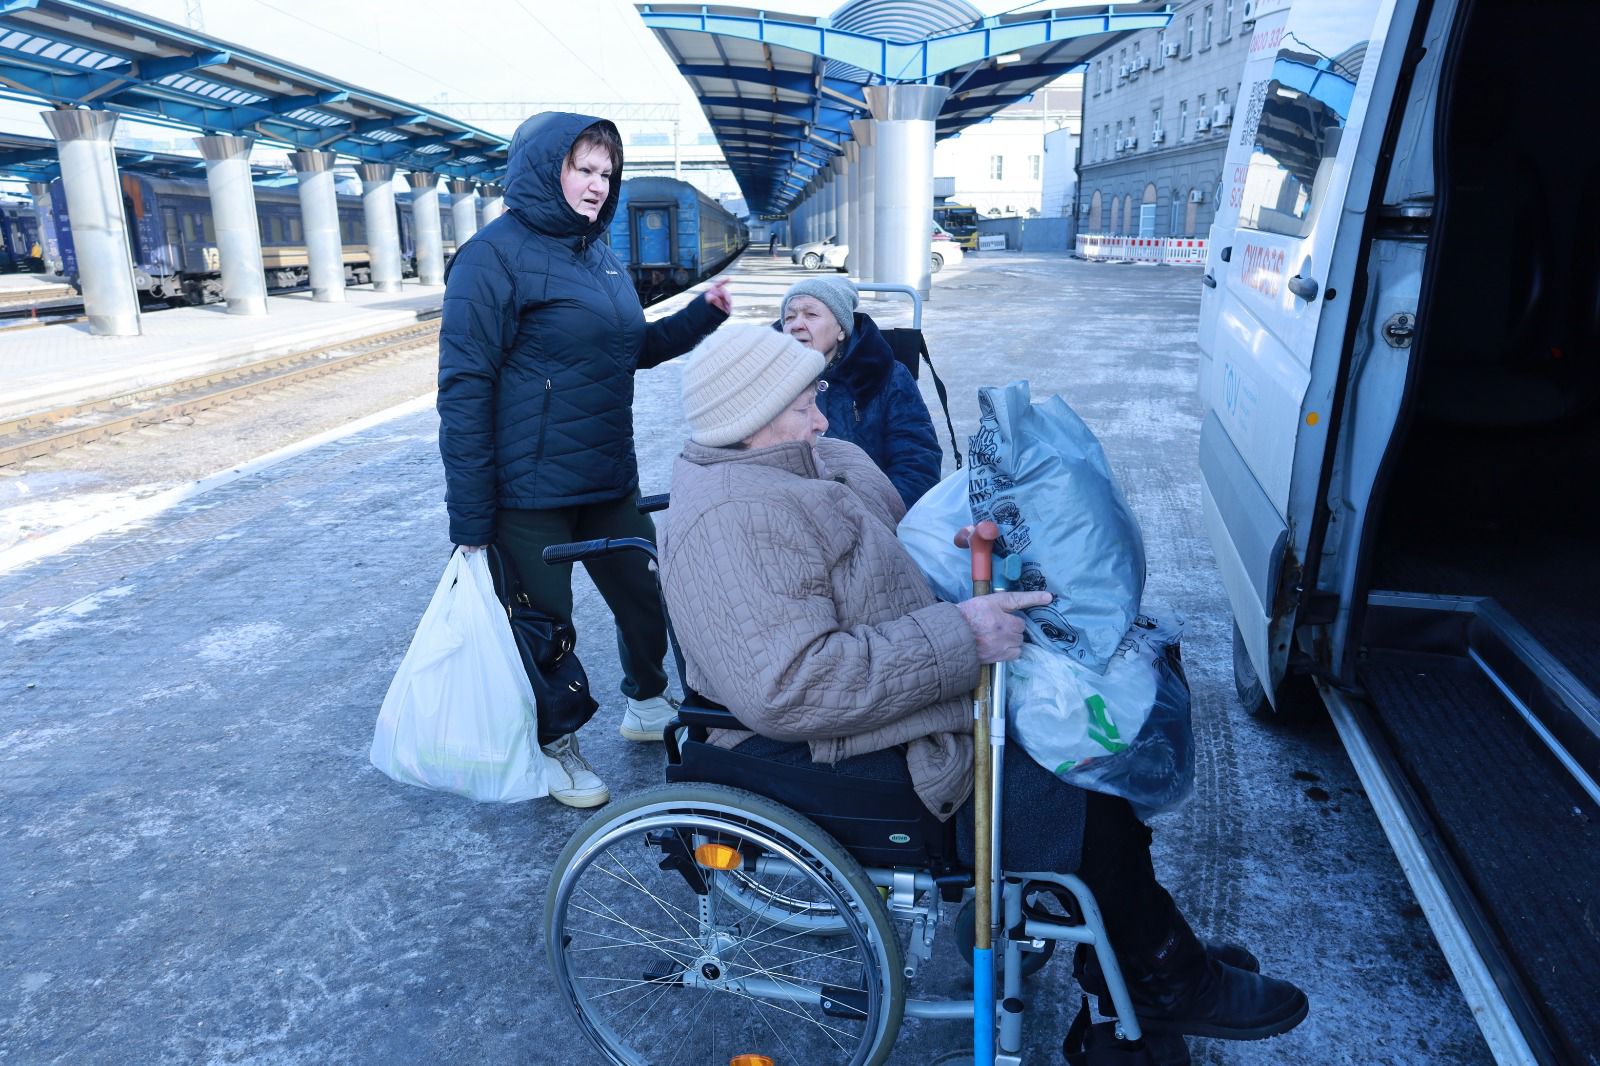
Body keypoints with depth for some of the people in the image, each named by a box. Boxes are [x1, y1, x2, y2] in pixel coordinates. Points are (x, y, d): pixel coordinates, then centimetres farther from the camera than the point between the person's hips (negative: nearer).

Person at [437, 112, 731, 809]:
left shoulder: (597, 253, 11)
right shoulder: (496, 254, -13)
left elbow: (635, 347, 23)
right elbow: (464, 389, -16)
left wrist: (704, 313, 5)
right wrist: (470, 520, -18)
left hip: (609, 483, 8)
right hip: (529, 495, -7)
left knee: (647, 598, 17)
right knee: (543, 625, 8)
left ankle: (647, 704, 44)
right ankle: (555, 745, 32)